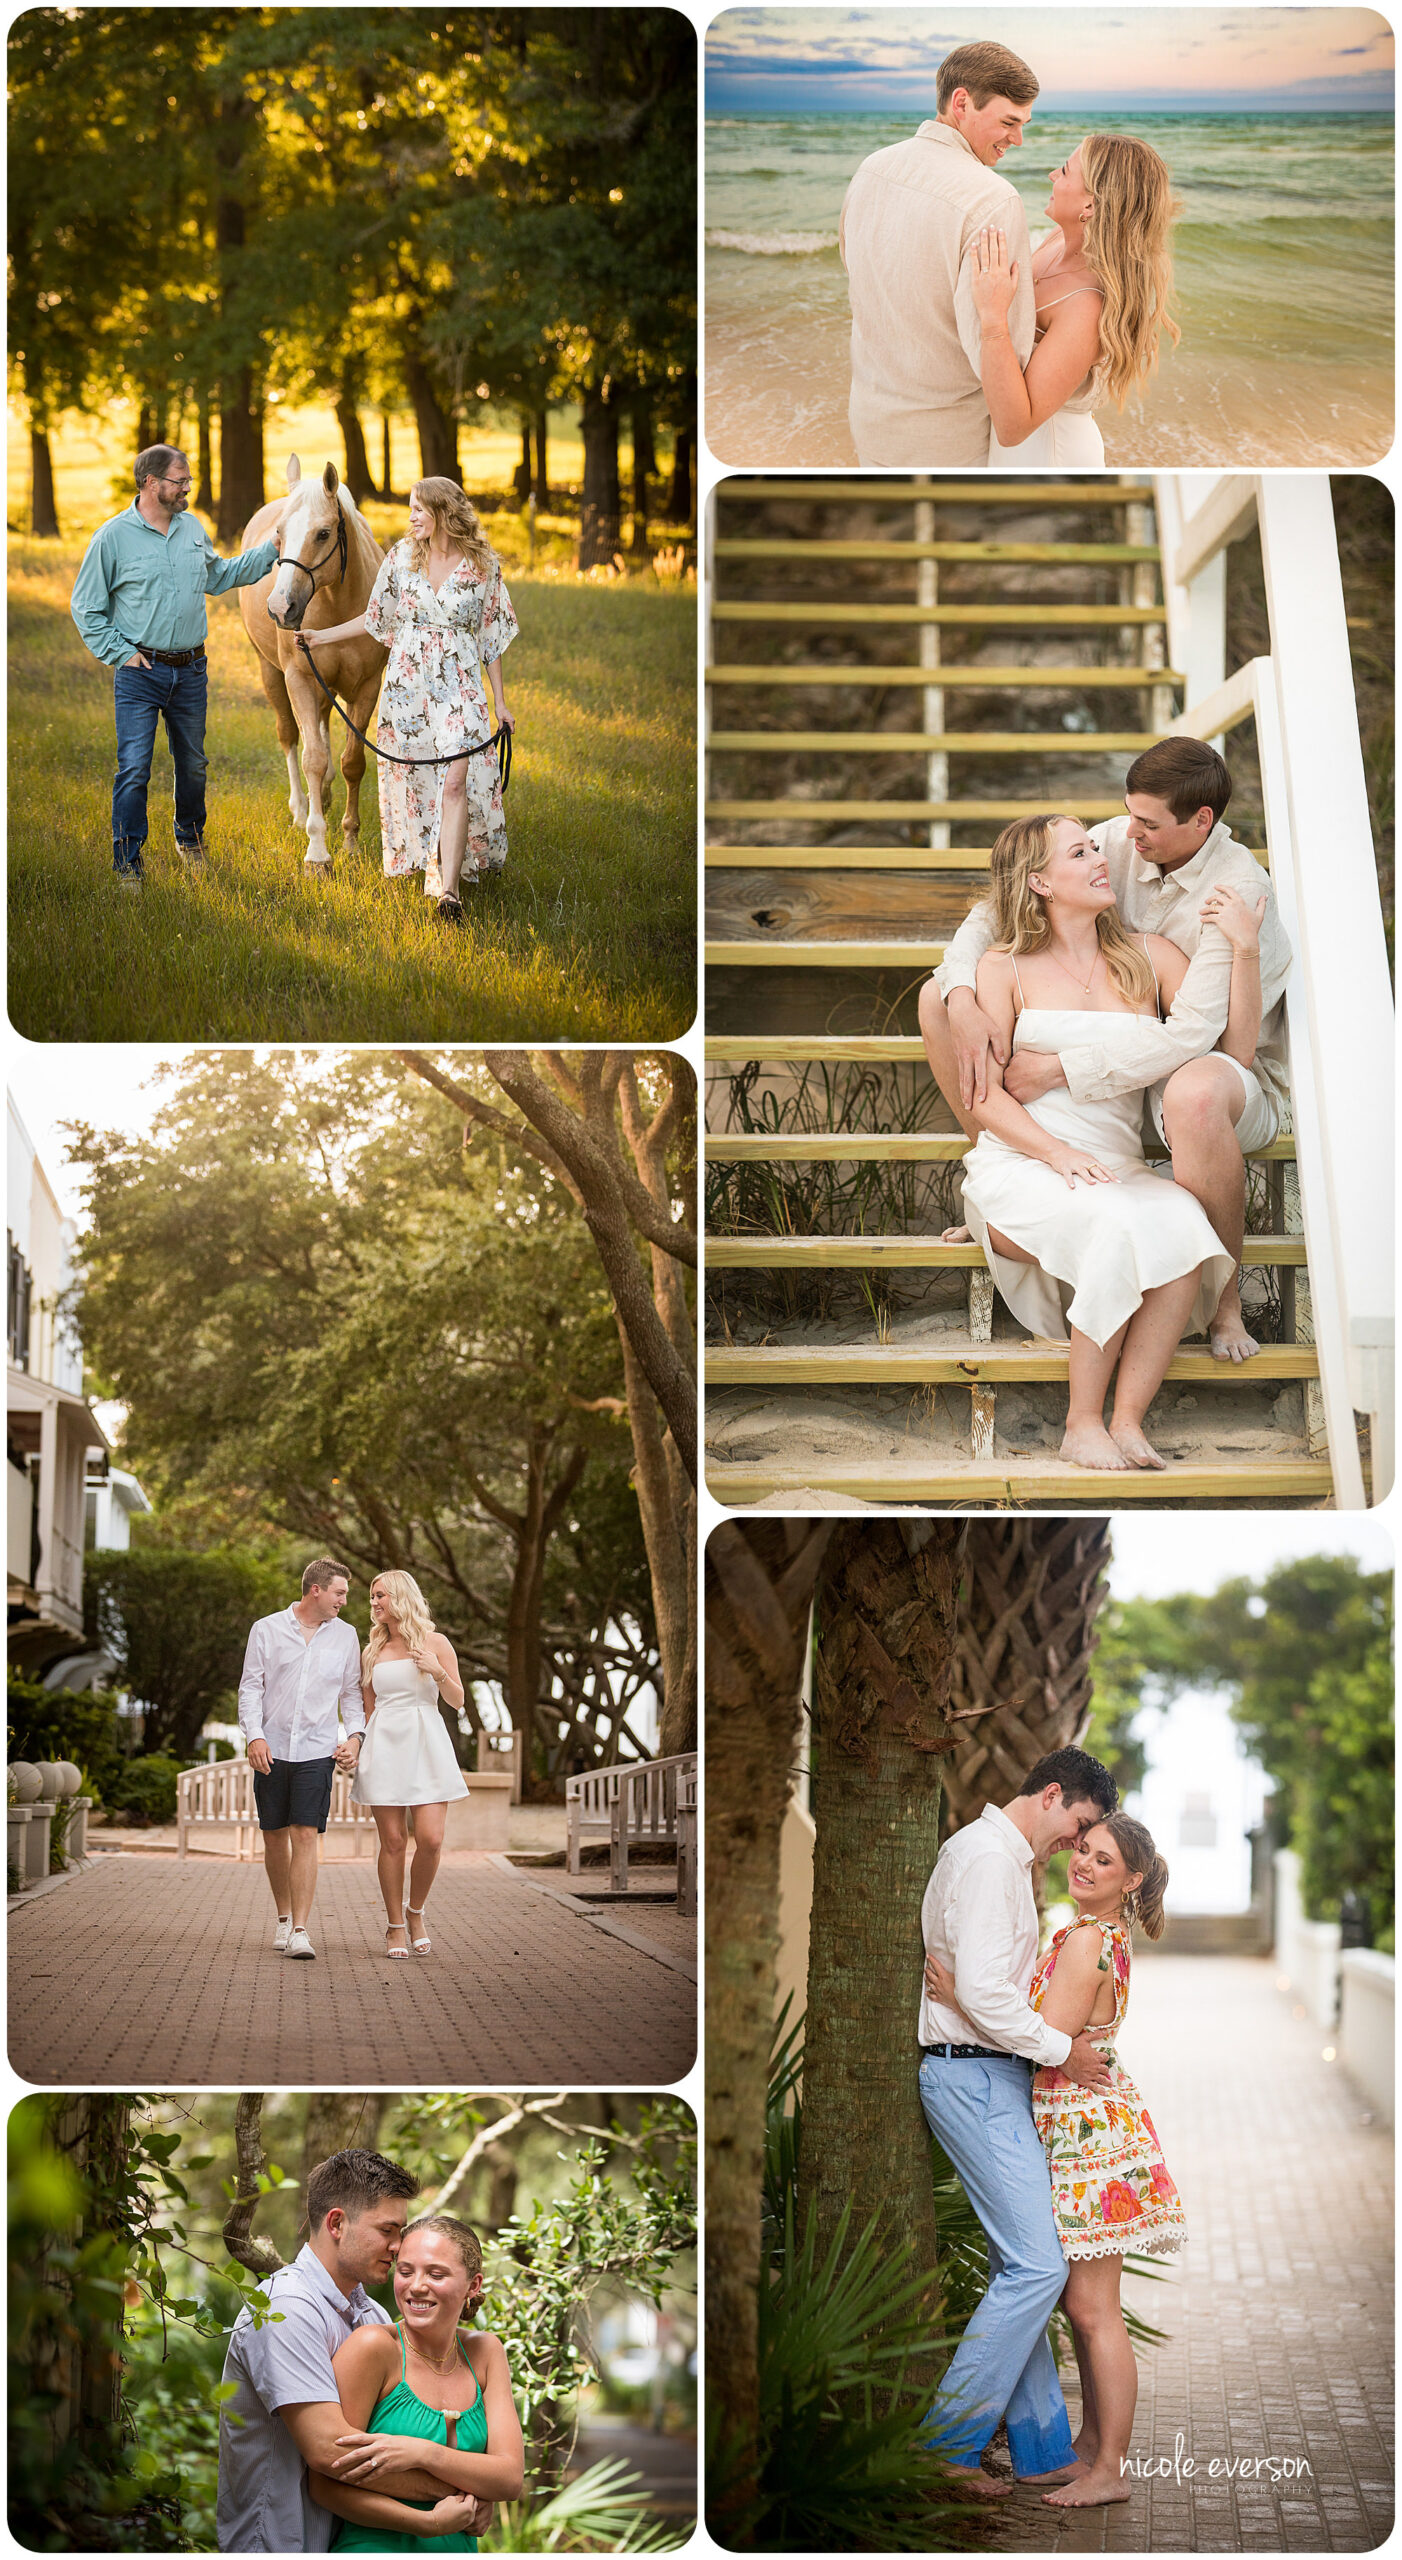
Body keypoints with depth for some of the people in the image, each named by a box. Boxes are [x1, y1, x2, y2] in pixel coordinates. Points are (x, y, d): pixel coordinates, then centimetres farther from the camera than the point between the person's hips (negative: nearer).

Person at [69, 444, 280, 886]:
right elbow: (84, 607, -3)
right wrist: (120, 653, -9)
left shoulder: (192, 528, 8)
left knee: (193, 765, 15)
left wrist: (270, 551, 18)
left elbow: (218, 578, 23)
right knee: (134, 770, -9)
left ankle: (190, 839, 37)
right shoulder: (114, 536, -8)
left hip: (191, 671, 5)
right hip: (140, 672, -5)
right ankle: (128, 865, 0)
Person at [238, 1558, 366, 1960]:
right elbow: (251, 1687, 3)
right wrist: (254, 1735, -10)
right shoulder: (267, 1630, 4)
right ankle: (284, 1918, 25)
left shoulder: (345, 1636, 10)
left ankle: (300, 1931, -13)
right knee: (274, 1837, 6)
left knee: (306, 1837, -11)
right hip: (271, 1749, 0)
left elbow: (352, 1693, 15)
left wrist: (354, 1735, 0)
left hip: (317, 1751, 0)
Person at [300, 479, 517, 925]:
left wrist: (500, 702, 4)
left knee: (455, 781, -15)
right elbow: (377, 618, 14)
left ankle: (449, 889, -21)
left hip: (460, 685, -3)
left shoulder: (483, 565, -1)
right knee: (413, 778, 6)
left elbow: (492, 637, 5)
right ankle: (431, 864, 26)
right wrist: (324, 636, 8)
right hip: (406, 682, 3)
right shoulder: (401, 558, 4)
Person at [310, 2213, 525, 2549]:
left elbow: (511, 2479, -2)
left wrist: (420, 2453, -17)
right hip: (374, 2548, -4)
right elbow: (325, 2483, -10)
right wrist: (431, 2523, -17)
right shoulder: (373, 2347, -8)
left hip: (461, 2547, 4)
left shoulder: (485, 2352, 6)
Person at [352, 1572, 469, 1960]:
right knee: (393, 1841, -3)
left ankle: (415, 1913, 12)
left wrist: (438, 1672, -9)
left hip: (426, 1745, -2)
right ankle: (396, 1927, 7)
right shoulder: (373, 1651, 14)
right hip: (384, 1746, 2)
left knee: (430, 1839, -11)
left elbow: (458, 1700, 8)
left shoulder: (434, 1643, 7)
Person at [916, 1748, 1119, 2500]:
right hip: (975, 2077, -11)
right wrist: (1062, 2049, -13)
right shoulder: (987, 1858, -15)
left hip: (992, 2077, 11)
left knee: (1021, 2265, 11)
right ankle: (948, 2444, -6)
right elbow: (982, 1992, -22)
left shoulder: (1001, 1857, 19)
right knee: (1036, 2265, -12)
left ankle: (1042, 2446, 16)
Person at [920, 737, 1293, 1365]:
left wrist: (1059, 1068, -35)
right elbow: (995, 911, -4)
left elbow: (1189, 1034, -35)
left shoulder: (1237, 892, -26)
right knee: (939, 996, -1)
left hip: (1234, 1069, -6)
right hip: (1127, 1050, 7)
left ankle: (1226, 1297, -24)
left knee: (1195, 1092, -47)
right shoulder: (1120, 843, -8)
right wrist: (964, 1003, -24)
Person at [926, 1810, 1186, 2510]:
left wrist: (962, 2000, -16)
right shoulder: (1104, 1937, 12)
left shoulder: (1085, 1942, -18)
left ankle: (1107, 2472, 0)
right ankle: (1092, 2444, 25)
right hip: (1076, 2129, 10)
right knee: (1081, 2302, 16)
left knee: (1092, 2309, -5)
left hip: (1086, 2128, -10)